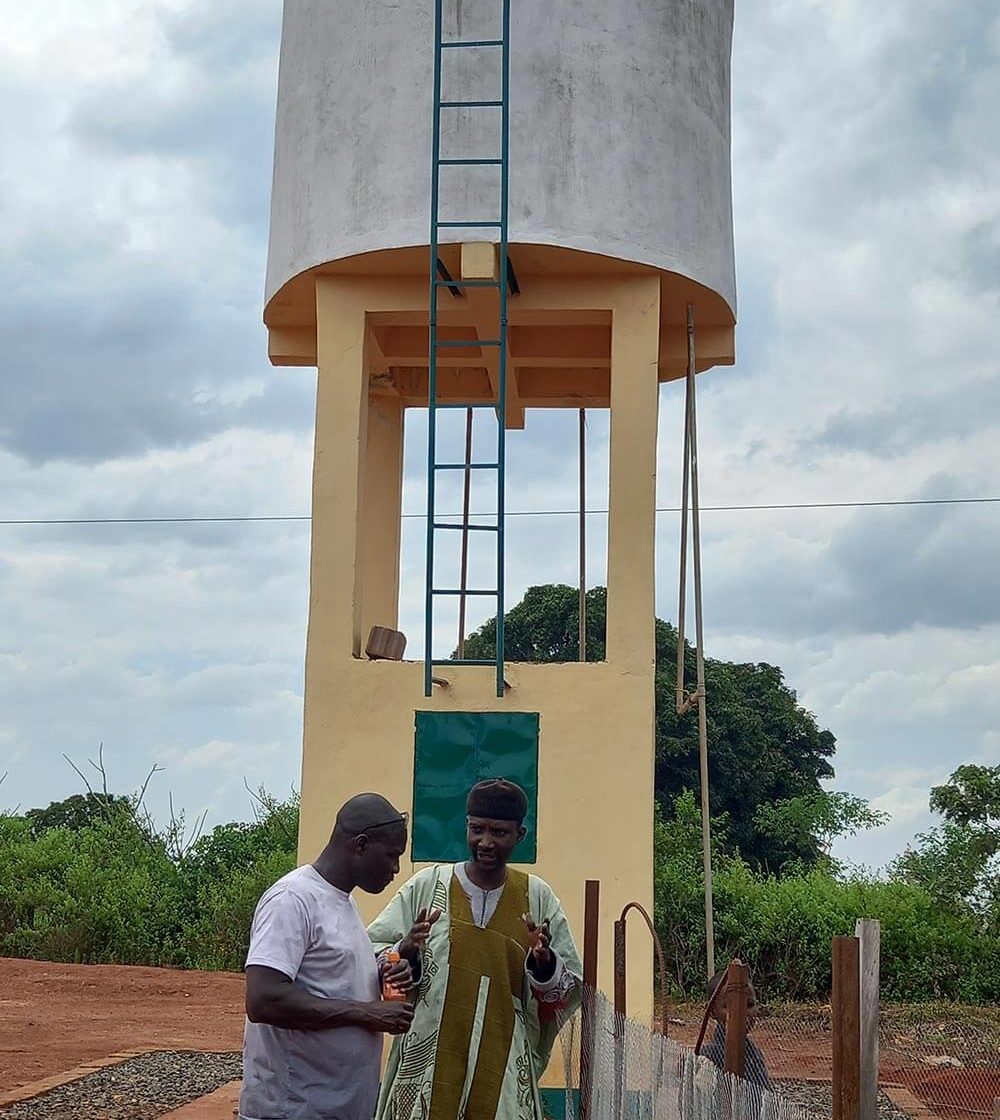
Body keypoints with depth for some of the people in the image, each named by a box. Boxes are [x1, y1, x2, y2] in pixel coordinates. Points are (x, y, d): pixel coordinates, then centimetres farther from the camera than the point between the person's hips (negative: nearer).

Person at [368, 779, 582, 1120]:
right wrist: (404, 952, -20)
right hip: (427, 1063, -1)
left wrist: (544, 963, -15)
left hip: (504, 1069, 1)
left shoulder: (538, 897, 4)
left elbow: (570, 988, 5)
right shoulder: (427, 885, -1)